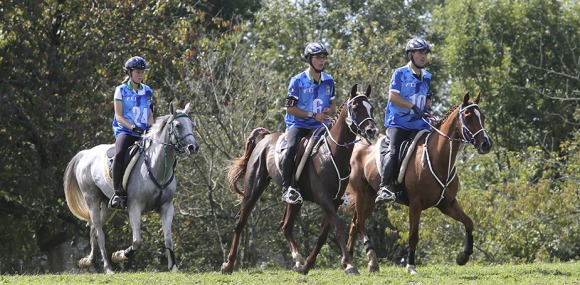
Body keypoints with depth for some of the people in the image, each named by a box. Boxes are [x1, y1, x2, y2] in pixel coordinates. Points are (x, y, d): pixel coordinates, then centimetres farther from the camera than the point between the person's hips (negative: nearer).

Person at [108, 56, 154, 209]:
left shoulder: (148, 91, 16)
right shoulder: (121, 90, 4)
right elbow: (119, 116, -2)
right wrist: (133, 127, -17)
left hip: (143, 133, 4)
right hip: (125, 131, -4)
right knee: (119, 155, -35)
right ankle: (117, 192, -27)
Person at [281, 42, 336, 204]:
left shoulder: (329, 81, 9)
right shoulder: (298, 81, -7)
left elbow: (332, 103, 22)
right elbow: (290, 108, -9)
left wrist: (329, 111, -4)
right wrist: (313, 115, -17)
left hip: (319, 126, 5)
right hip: (298, 124, -5)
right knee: (292, 148, -32)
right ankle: (287, 188, -29)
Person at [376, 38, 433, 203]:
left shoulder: (427, 77, 17)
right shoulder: (400, 74, -2)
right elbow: (393, 96, -12)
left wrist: (427, 108, 5)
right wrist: (413, 106, -20)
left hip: (417, 123, 6)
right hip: (397, 122, -6)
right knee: (394, 151, -23)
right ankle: (384, 188, -30)